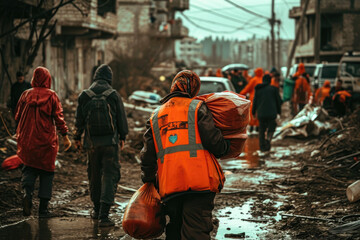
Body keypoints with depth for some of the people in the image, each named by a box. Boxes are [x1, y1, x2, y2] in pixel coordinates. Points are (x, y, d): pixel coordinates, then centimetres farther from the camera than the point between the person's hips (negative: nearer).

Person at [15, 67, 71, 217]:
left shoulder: (26, 95, 3)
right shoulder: (51, 96, -4)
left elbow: (18, 117, 10)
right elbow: (58, 118, -8)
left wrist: (19, 133, 27)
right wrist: (65, 136, -2)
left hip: (27, 139, 2)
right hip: (47, 141, -2)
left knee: (29, 168, 11)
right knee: (46, 172, 8)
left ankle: (27, 192, -19)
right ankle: (43, 208, 7)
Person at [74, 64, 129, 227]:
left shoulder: (84, 96, 0)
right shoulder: (114, 95, -4)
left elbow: (79, 119, 6)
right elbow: (121, 118, 3)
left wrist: (77, 138, 20)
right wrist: (122, 137, 17)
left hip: (92, 142, 2)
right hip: (110, 141, -2)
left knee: (94, 175, 17)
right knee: (110, 175, -2)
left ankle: (97, 209, 29)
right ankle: (103, 215, -13)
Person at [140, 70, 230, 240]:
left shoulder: (155, 116, 17)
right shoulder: (197, 107, 4)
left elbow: (148, 155, 14)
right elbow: (212, 140, -6)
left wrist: (148, 181, 26)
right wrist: (226, 147, 15)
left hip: (168, 186, 4)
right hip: (199, 181, -4)